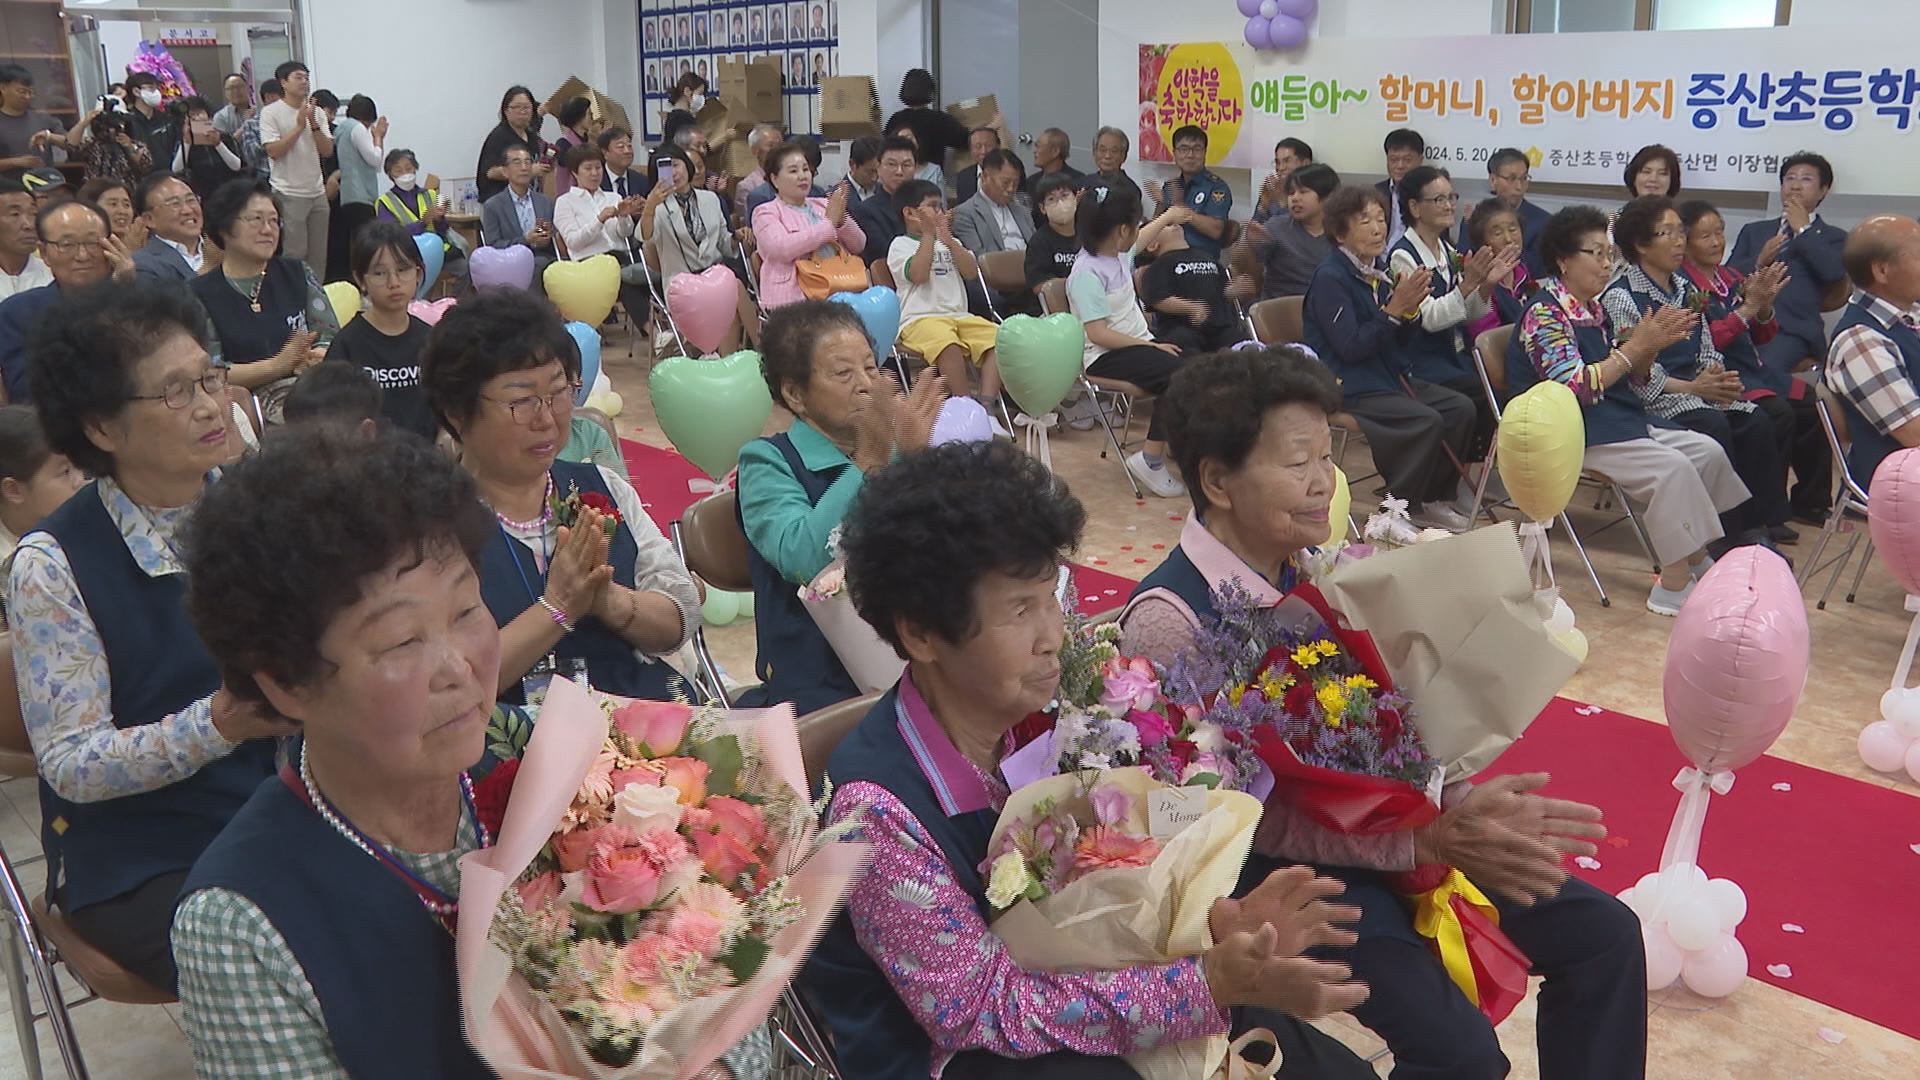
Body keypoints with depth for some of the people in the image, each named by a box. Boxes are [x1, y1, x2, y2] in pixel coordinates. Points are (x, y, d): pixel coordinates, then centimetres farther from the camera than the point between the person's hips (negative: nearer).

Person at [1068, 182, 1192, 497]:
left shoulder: (1117, 253, 10)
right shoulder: (1087, 273, -18)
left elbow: (1141, 241, 37)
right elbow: (1098, 334, -23)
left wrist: (1168, 217, 51)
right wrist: (1152, 347, -19)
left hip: (1138, 343, 9)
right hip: (1105, 357, -9)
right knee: (1176, 373, -30)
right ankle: (1151, 460, -20)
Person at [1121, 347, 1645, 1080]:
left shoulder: (1317, 565, 1)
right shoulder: (1168, 621, -21)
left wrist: (1462, 806, -16)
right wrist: (1431, 838, -24)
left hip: (1382, 810, 7)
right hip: (1280, 865, -7)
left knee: (1602, 935, 4)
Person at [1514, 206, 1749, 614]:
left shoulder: (1594, 309, 14)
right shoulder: (1545, 314, -14)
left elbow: (1629, 379, 16)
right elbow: (1575, 388, -24)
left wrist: (1654, 344, -3)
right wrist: (1635, 347, -19)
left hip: (1618, 417, 10)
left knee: (1708, 452, 1)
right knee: (1672, 467, -24)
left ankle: (1696, 558, 9)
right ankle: (1674, 585, -19)